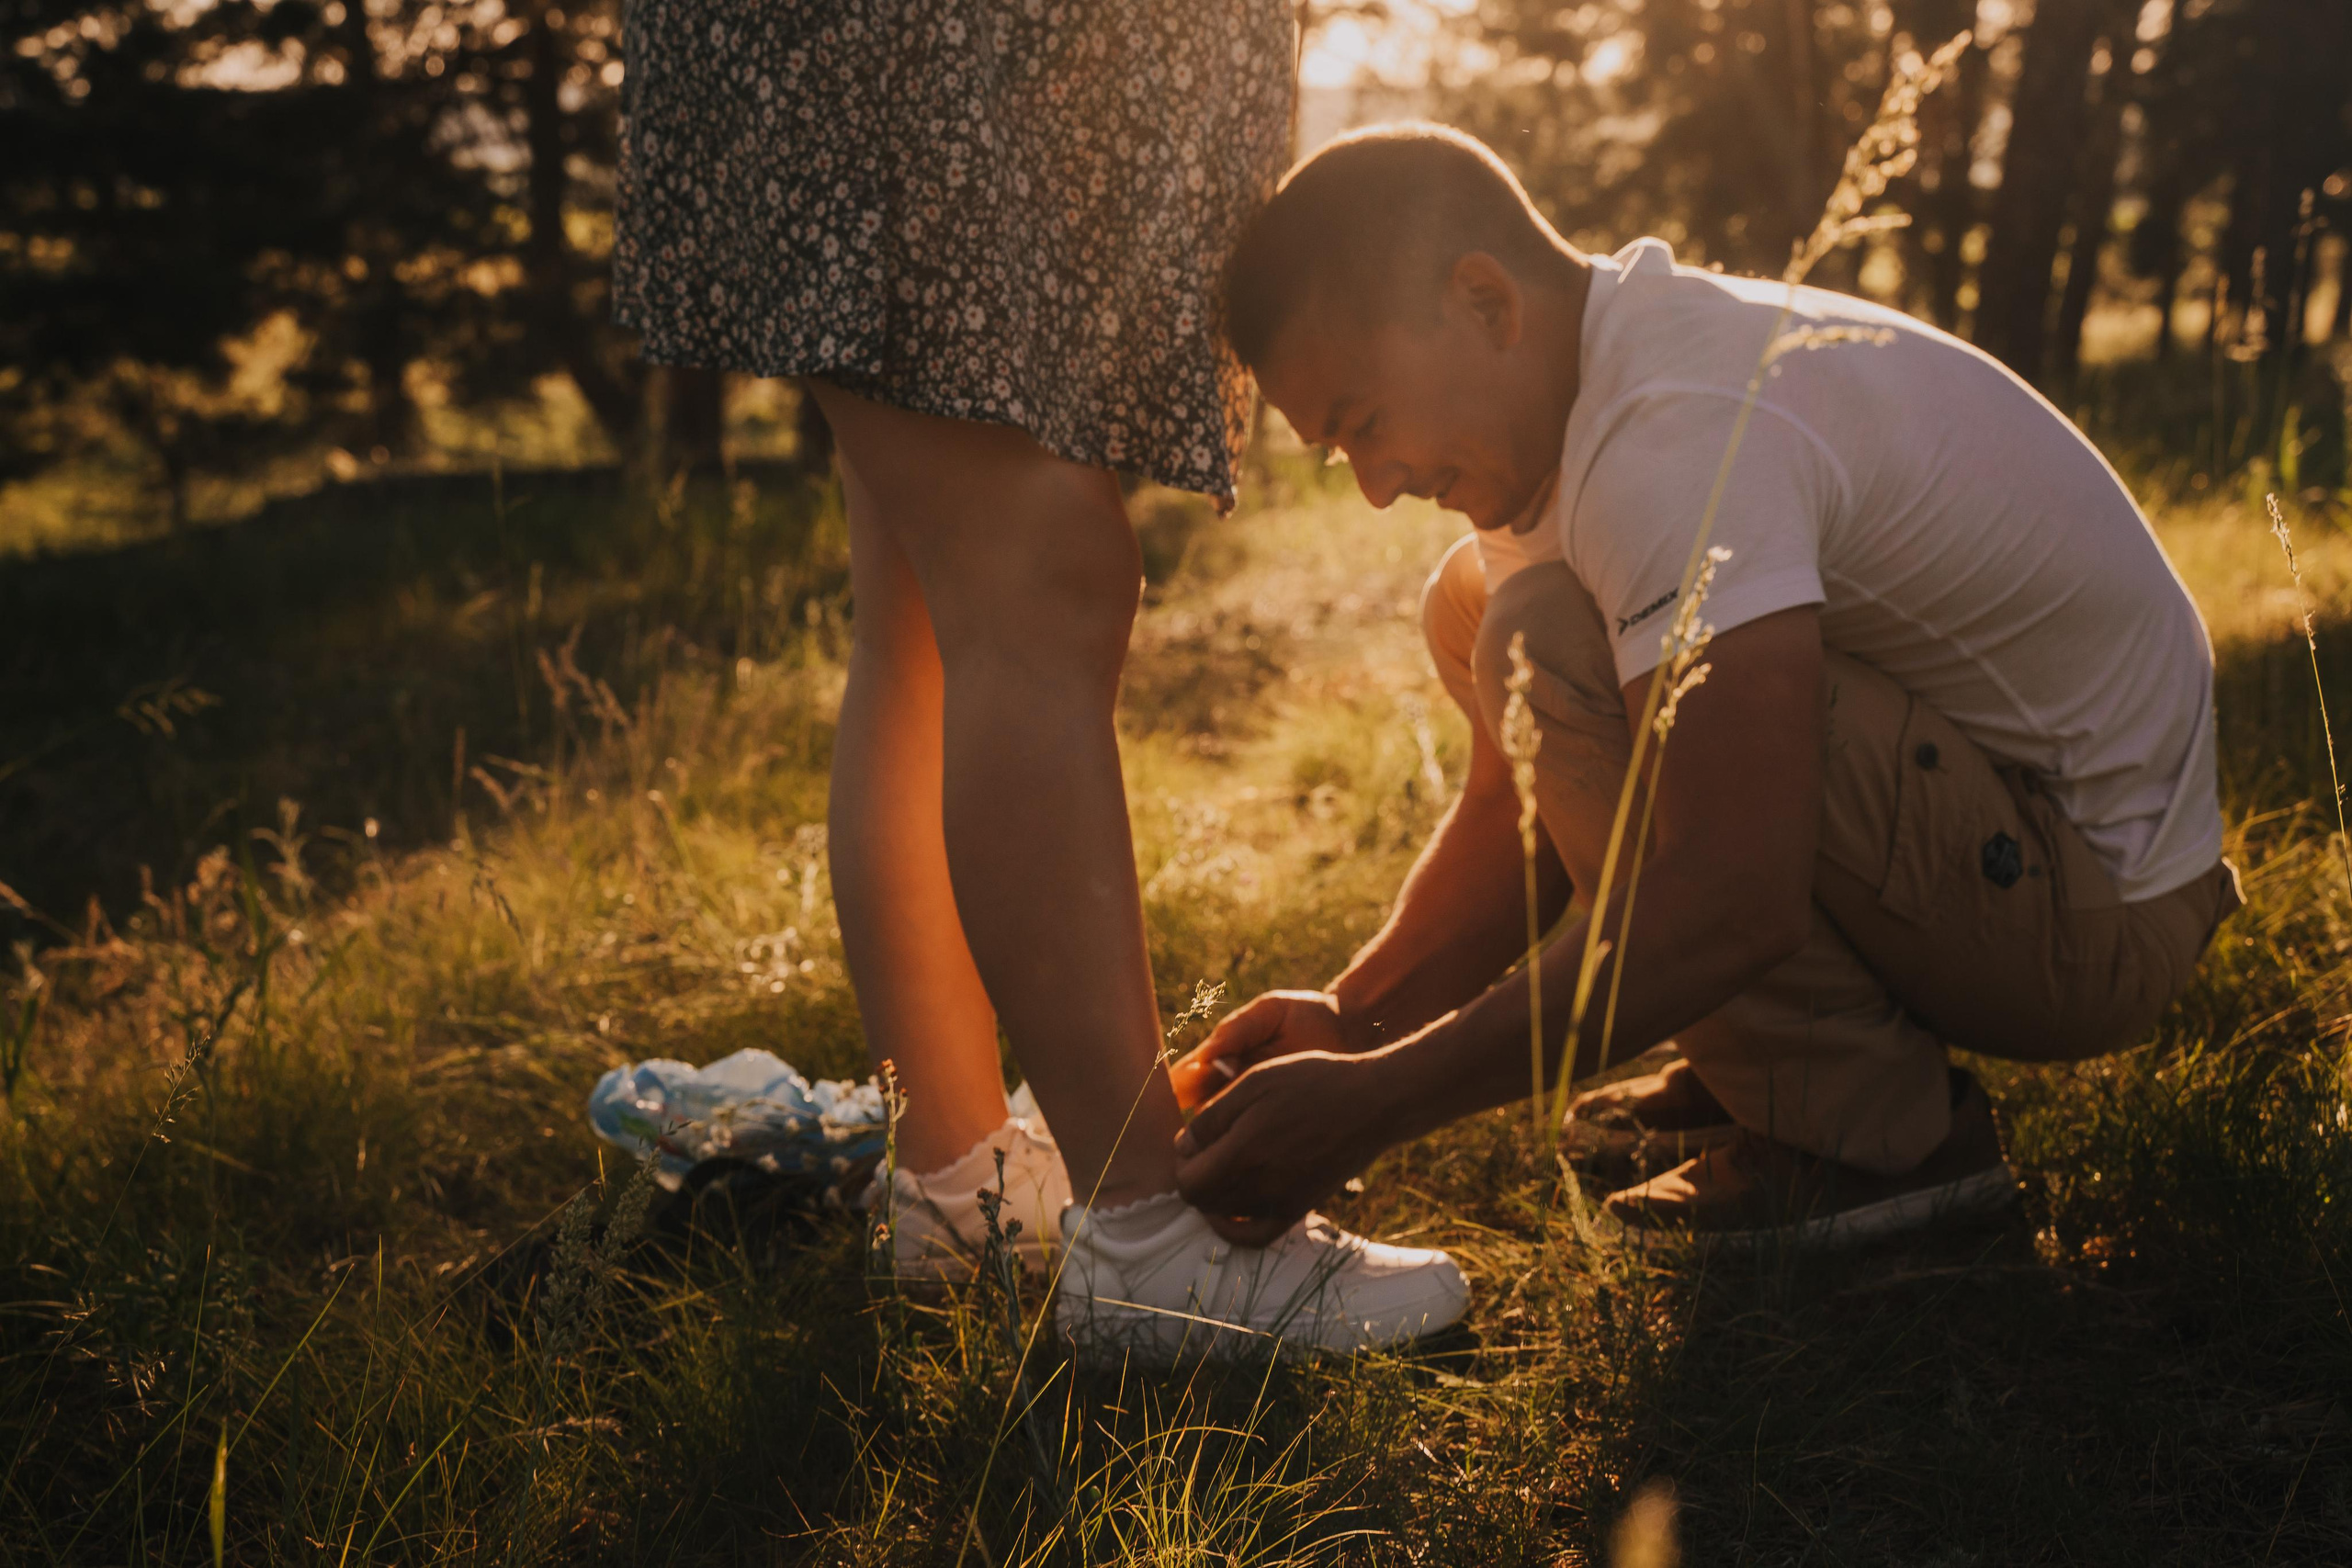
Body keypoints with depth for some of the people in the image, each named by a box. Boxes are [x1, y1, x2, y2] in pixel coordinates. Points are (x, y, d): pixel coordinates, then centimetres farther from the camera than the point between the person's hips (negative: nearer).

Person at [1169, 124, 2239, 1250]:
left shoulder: (1682, 436, -28)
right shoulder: (1581, 398, 3)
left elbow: (1734, 902, -36)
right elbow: (1523, 797, 8)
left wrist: (1367, 1108, -31)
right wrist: (1355, 1018, -6)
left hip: (2094, 906, -10)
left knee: (1551, 643, -26)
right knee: (1477, 608, 7)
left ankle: (1867, 1131, -12)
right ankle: (1773, 1064, 10)